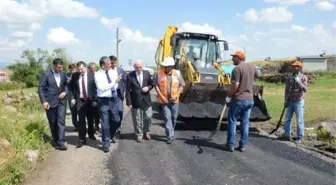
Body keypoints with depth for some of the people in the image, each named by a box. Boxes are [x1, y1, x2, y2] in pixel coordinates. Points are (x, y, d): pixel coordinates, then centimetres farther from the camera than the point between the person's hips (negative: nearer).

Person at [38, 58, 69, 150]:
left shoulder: (63, 74, 3)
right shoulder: (46, 74, -8)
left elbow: (66, 85, 16)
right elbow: (40, 88, -8)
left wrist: (65, 92, -6)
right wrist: (44, 101, -15)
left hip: (61, 101, 2)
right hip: (50, 102, -2)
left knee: (61, 121, -8)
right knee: (53, 123, 7)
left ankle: (61, 142, -10)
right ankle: (55, 141, 23)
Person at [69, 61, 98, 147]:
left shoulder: (92, 75, -7)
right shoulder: (75, 76, -1)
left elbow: (96, 87, -5)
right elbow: (71, 88, 10)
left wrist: (95, 100, -9)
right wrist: (72, 98, -1)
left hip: (90, 100, 0)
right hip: (80, 100, 0)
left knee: (90, 119, 15)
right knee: (81, 120, -8)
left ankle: (91, 134, 37)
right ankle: (82, 139, -3)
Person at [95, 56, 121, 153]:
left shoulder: (113, 72, 3)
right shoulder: (97, 75, -10)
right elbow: (102, 88, -19)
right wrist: (114, 82, -21)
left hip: (114, 99, 4)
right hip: (104, 101, -4)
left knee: (116, 120, 11)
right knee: (105, 124, 1)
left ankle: (111, 135, 40)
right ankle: (106, 143, 15)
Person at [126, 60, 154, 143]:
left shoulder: (147, 73, 2)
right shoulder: (130, 76, -7)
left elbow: (151, 84, 11)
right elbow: (128, 90, -6)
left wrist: (148, 87, -12)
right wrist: (129, 102, -10)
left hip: (146, 100, 2)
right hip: (136, 101, -2)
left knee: (148, 117, 7)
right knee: (137, 119, 6)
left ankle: (146, 132, 30)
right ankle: (139, 135, 21)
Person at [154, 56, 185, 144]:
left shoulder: (177, 73, -1)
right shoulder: (159, 73, -5)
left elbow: (181, 86, 2)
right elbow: (156, 85, -3)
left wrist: (176, 95, -11)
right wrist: (161, 96, -13)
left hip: (174, 100, 2)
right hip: (164, 100, -2)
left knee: (174, 118, 12)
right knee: (167, 118, -5)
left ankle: (170, 133, 34)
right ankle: (170, 136, 0)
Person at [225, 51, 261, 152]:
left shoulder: (237, 69, -16)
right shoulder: (251, 67, 6)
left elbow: (235, 86, -21)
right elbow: (258, 74, 28)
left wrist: (229, 96, -7)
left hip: (237, 99, -6)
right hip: (249, 99, 6)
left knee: (232, 122, 5)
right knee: (245, 123, 10)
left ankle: (230, 145, 8)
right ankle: (242, 145, 14)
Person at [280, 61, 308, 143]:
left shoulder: (303, 77, -3)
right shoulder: (289, 78, 8)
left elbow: (305, 89, -12)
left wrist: (299, 82, -25)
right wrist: (286, 101, 8)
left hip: (299, 101, -5)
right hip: (290, 101, 5)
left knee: (299, 120, -2)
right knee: (287, 119, 9)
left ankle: (300, 138, 6)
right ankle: (287, 135, 19)